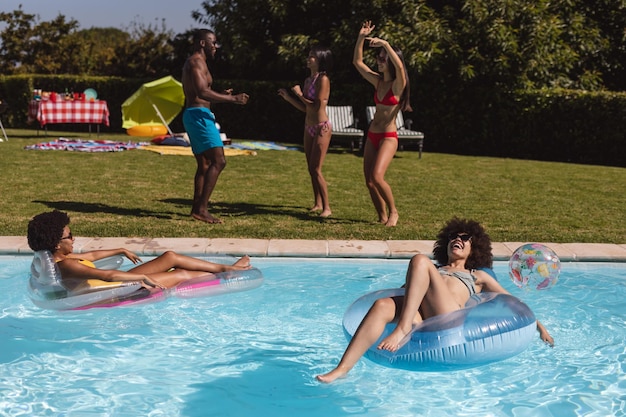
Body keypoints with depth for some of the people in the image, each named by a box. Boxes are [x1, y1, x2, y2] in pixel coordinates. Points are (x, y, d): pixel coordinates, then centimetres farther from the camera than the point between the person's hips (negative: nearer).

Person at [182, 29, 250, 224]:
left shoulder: (193, 63, 22)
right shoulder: (196, 62, -11)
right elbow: (202, 92, -25)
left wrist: (222, 95, 22)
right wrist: (232, 99, -23)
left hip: (193, 115, 11)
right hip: (199, 115, -11)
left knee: (204, 165, 14)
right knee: (218, 161, -16)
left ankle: (197, 207, 16)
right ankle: (201, 208, -18)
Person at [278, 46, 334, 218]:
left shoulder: (323, 79, -14)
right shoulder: (308, 80, 11)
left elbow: (316, 106, -20)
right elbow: (305, 108, 14)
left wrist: (299, 94, -11)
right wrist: (288, 97, 7)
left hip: (322, 127, -9)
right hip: (309, 127, 9)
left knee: (316, 169, -9)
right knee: (311, 169, 12)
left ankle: (327, 208, -3)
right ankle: (318, 204, 22)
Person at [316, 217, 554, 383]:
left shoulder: (477, 277, 35)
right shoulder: (432, 270, 40)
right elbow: (410, 288, 29)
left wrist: (537, 325, 21)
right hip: (422, 318, 2)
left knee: (420, 261, -23)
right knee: (383, 306, -32)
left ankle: (403, 329, -33)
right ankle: (342, 369, -43)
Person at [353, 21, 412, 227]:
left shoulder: (398, 84, -9)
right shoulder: (378, 81, 10)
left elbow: (400, 66, -31)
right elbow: (357, 62, 13)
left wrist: (386, 44, -35)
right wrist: (361, 38, 3)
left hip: (388, 137, -7)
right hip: (372, 135, 8)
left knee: (376, 177, -22)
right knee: (369, 181, 4)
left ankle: (393, 212, -2)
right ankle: (383, 218, 16)